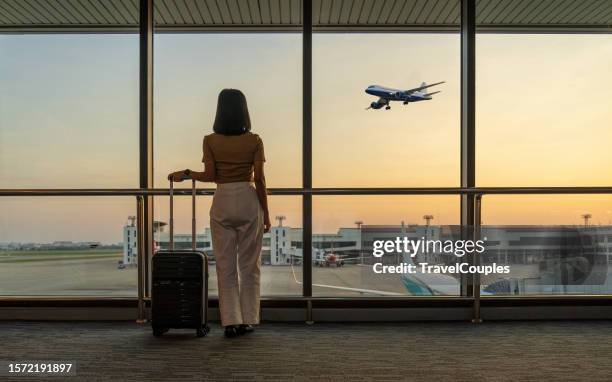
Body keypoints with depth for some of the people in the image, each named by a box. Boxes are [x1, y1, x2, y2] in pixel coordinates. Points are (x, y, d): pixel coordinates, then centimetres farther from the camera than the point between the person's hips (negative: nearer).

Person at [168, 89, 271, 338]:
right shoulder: (254, 141, -3)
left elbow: (210, 175, -6)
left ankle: (231, 322, 7)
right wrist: (266, 214, 2)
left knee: (226, 266, 7)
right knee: (249, 265, 9)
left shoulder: (211, 141, -2)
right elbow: (259, 180, -5)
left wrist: (185, 174, 12)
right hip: (249, 202, 0)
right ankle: (247, 320, 13)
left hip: (222, 203, 0)